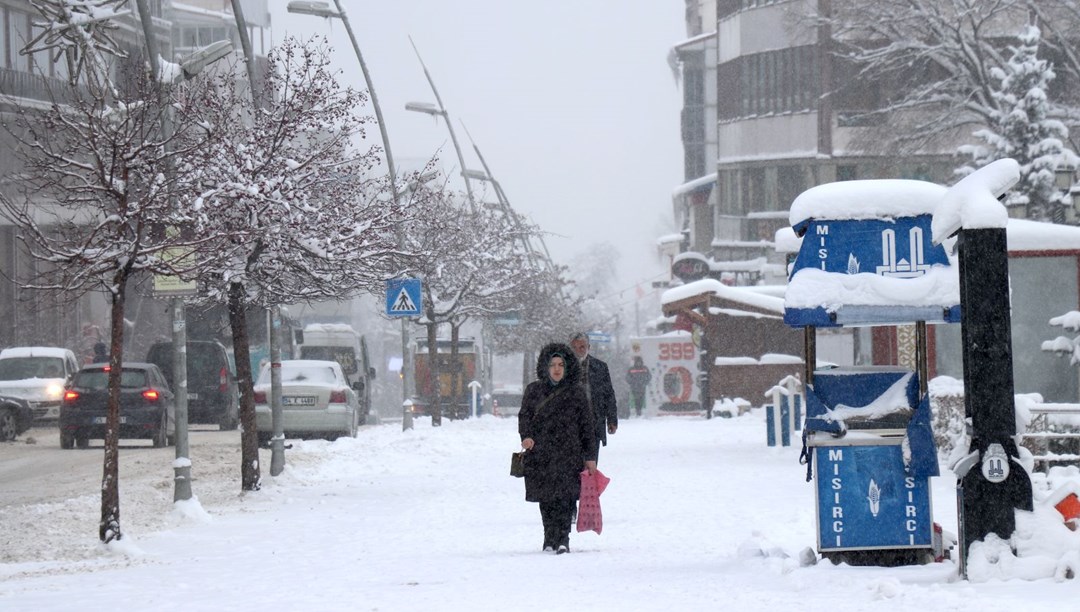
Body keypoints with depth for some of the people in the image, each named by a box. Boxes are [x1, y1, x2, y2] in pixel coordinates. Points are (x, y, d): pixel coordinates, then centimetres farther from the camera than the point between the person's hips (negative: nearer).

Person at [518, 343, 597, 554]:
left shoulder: (576, 393, 7)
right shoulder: (534, 390, 11)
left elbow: (586, 424, 9)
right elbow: (524, 415, 6)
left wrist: (590, 456, 7)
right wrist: (526, 436, -15)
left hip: (568, 453, -2)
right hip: (540, 454, 2)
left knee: (565, 495, -13)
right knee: (546, 498, 3)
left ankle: (562, 538, -13)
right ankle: (550, 538, 13)